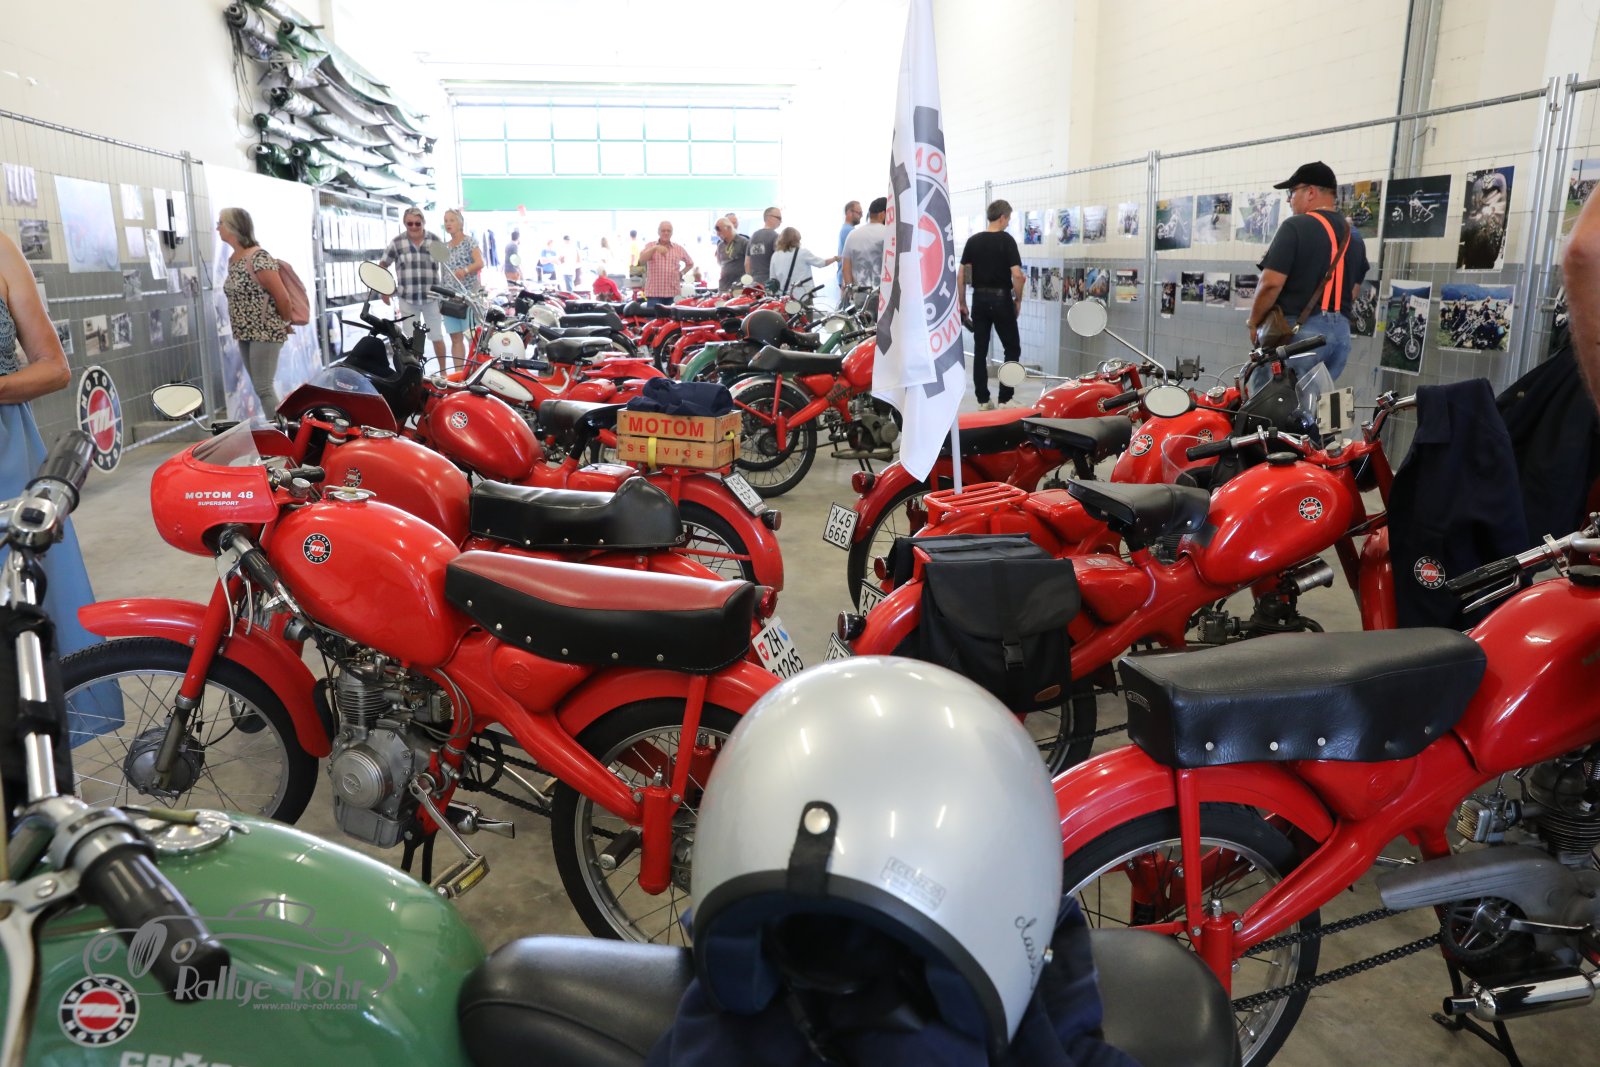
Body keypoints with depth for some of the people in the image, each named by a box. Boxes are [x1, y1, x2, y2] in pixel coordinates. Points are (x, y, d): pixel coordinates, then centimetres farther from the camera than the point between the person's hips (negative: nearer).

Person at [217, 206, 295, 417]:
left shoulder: (258, 258, -17)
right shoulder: (232, 260, 10)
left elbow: (282, 297, -16)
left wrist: (285, 324, -2)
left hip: (266, 333, -9)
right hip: (246, 334, 9)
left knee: (264, 389, -9)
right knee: (261, 388, 11)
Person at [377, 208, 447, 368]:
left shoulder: (435, 240, -1)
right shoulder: (397, 242, -1)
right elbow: (382, 266, 8)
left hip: (431, 298, 0)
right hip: (407, 299, 0)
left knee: (437, 337, 6)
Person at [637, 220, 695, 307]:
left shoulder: (679, 249, 12)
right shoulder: (650, 247, 7)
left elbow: (690, 263, 25)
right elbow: (641, 260, -12)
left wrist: (682, 273, 8)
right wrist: (655, 248, -24)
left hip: (673, 294, 2)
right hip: (654, 293, -2)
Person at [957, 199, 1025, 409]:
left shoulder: (973, 240, 5)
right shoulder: (1007, 240, -8)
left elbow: (962, 275, 4)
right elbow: (1017, 275, -15)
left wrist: (962, 303, 11)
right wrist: (1018, 299, -2)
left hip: (979, 298, 4)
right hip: (1001, 299, -4)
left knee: (980, 350, 7)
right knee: (1012, 348, 6)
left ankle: (983, 400, 8)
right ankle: (1005, 398, 0)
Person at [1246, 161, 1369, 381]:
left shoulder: (1296, 226, -9)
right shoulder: (1354, 236, 17)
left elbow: (1271, 284, -16)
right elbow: (1352, 293, 19)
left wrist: (1253, 322, -4)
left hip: (1300, 330, -8)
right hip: (1341, 331, 8)